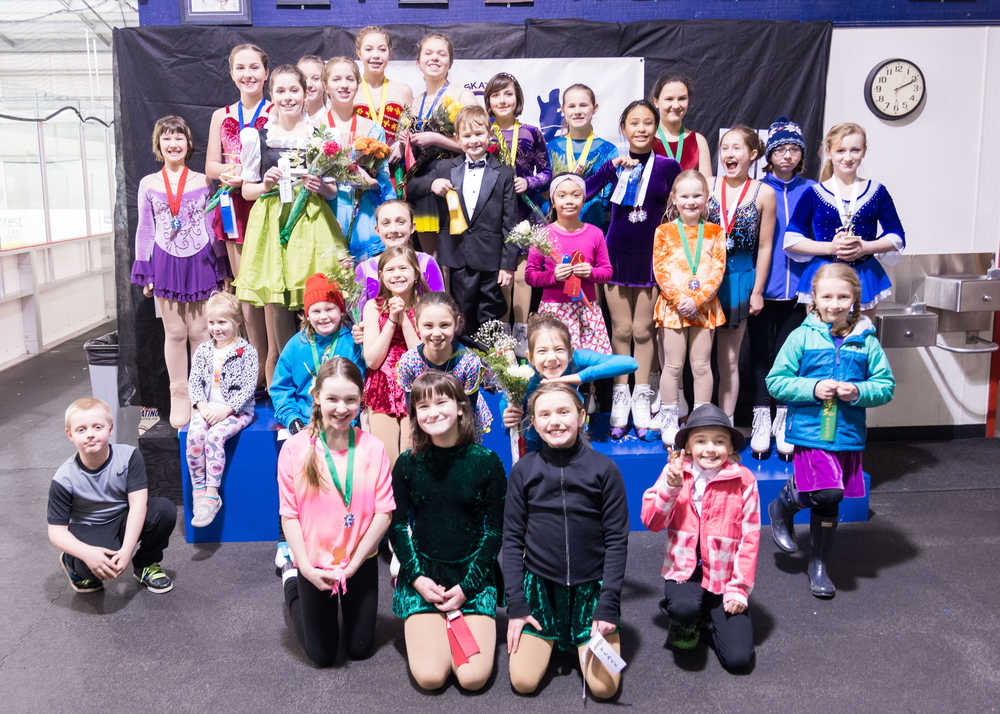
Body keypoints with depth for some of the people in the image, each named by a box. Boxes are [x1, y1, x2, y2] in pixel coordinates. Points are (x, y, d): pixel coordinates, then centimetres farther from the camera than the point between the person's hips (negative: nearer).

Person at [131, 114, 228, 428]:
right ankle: (179, 395, 15)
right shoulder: (148, 184, 6)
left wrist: (220, 267, 6)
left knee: (200, 331, 3)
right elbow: (145, 229, 8)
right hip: (166, 263, 1)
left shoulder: (202, 182, 4)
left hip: (200, 262, 0)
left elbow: (213, 225, 8)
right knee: (174, 333, 4)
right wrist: (145, 272, 4)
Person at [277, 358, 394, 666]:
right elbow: (289, 514, -10)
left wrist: (352, 565, -13)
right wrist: (306, 567, -16)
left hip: (361, 562, 1)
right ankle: (291, 579, 36)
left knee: (360, 649, 15)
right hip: (314, 564, -1)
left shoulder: (373, 447, -12)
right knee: (322, 655, 15)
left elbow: (384, 512, -10)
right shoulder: (295, 449, -13)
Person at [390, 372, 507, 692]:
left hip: (474, 574, 0)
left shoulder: (486, 462, -6)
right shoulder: (408, 463, -2)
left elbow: (494, 531, -3)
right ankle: (432, 628, 18)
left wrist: (465, 587, -10)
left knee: (473, 678, -12)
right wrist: (417, 578, -10)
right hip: (422, 572, 1)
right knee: (429, 677, -12)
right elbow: (397, 527, 4)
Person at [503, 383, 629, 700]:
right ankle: (550, 638, 25)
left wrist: (609, 605, -9)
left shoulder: (604, 469, -7)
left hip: (591, 586, -1)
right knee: (523, 682, -5)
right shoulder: (523, 471, -3)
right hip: (540, 584, 1)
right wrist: (515, 604, -4)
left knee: (604, 687, -7)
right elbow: (512, 539, 1)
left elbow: (617, 540, -4)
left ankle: (581, 640, 24)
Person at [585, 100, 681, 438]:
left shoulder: (667, 167, -1)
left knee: (643, 329, 6)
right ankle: (620, 398, 18)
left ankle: (641, 399, 17)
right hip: (617, 253, 1)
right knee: (621, 329, 7)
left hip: (651, 254, 0)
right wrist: (613, 166, -19)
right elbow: (583, 194, -12)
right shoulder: (615, 164, 0)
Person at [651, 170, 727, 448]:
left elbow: (717, 269, -1)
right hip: (672, 305, -1)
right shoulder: (665, 232, 4)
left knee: (702, 365, 6)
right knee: (673, 365, 2)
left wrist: (697, 299, -13)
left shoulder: (714, 232, 7)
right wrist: (679, 299, -14)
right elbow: (660, 269, -3)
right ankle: (668, 420, 12)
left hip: (704, 307, 1)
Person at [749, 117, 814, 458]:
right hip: (762, 286, -1)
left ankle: (783, 420, 17)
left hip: (796, 287, 1)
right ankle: (762, 419, 14)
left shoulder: (811, 191, 6)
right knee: (761, 352, 5)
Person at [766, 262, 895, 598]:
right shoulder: (802, 336, -5)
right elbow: (776, 381, -3)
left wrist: (859, 392, -13)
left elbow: (886, 385, 6)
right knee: (828, 492, -18)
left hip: (848, 435, 3)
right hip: (810, 431, -3)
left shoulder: (866, 341, 2)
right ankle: (782, 507, 14)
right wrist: (813, 389, -16)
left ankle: (819, 564, 30)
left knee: (829, 502, 12)